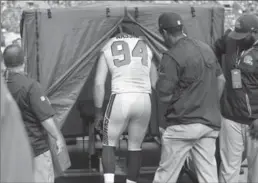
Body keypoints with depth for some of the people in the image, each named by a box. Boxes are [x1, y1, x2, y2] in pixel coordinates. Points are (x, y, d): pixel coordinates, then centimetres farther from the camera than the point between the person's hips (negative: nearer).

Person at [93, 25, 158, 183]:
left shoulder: (108, 48, 11)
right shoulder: (146, 47, 17)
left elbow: (99, 84, 6)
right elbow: (155, 83, 18)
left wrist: (98, 110, 14)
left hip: (121, 99, -2)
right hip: (144, 100, 2)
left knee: (109, 144, 14)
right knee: (135, 147, 16)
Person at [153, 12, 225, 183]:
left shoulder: (172, 56, -13)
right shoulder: (206, 48, 9)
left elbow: (164, 96, -13)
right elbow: (221, 80, 19)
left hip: (184, 124, -7)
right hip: (211, 123, 7)